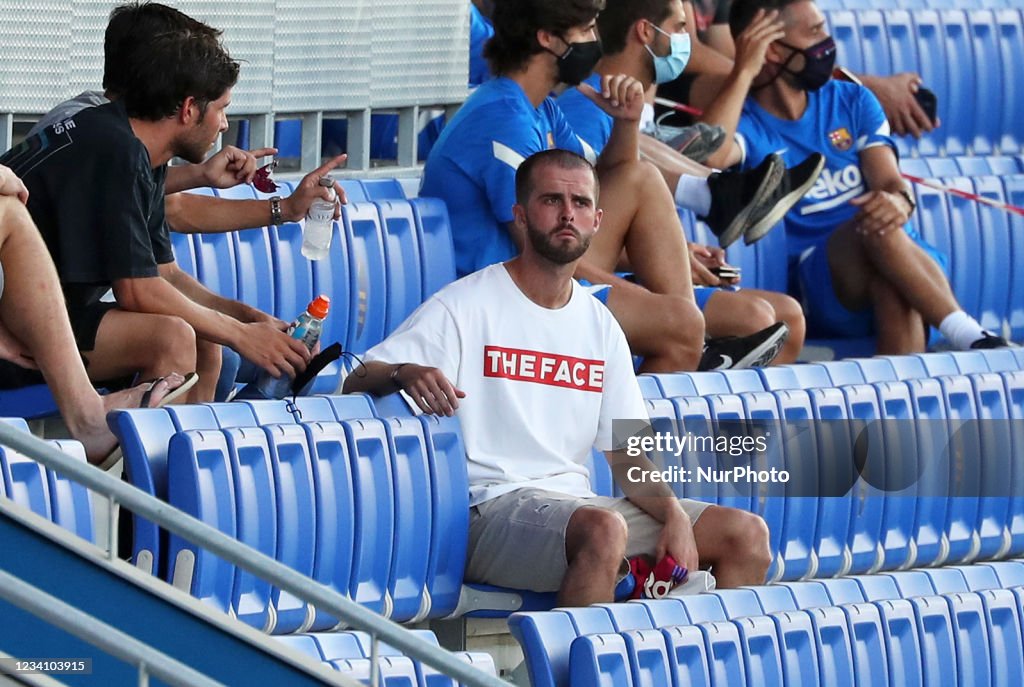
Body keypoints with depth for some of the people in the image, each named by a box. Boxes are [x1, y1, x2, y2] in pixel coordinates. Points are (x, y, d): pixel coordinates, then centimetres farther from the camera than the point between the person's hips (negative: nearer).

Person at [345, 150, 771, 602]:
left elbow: (626, 455, 15)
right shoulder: (464, 306, -1)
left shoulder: (599, 326, 17)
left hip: (575, 502, 7)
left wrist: (675, 514, -4)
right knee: (603, 529, -38)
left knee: (747, 534, -5)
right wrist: (406, 373, -32)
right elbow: (357, 382, -9)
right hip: (490, 507, -7)